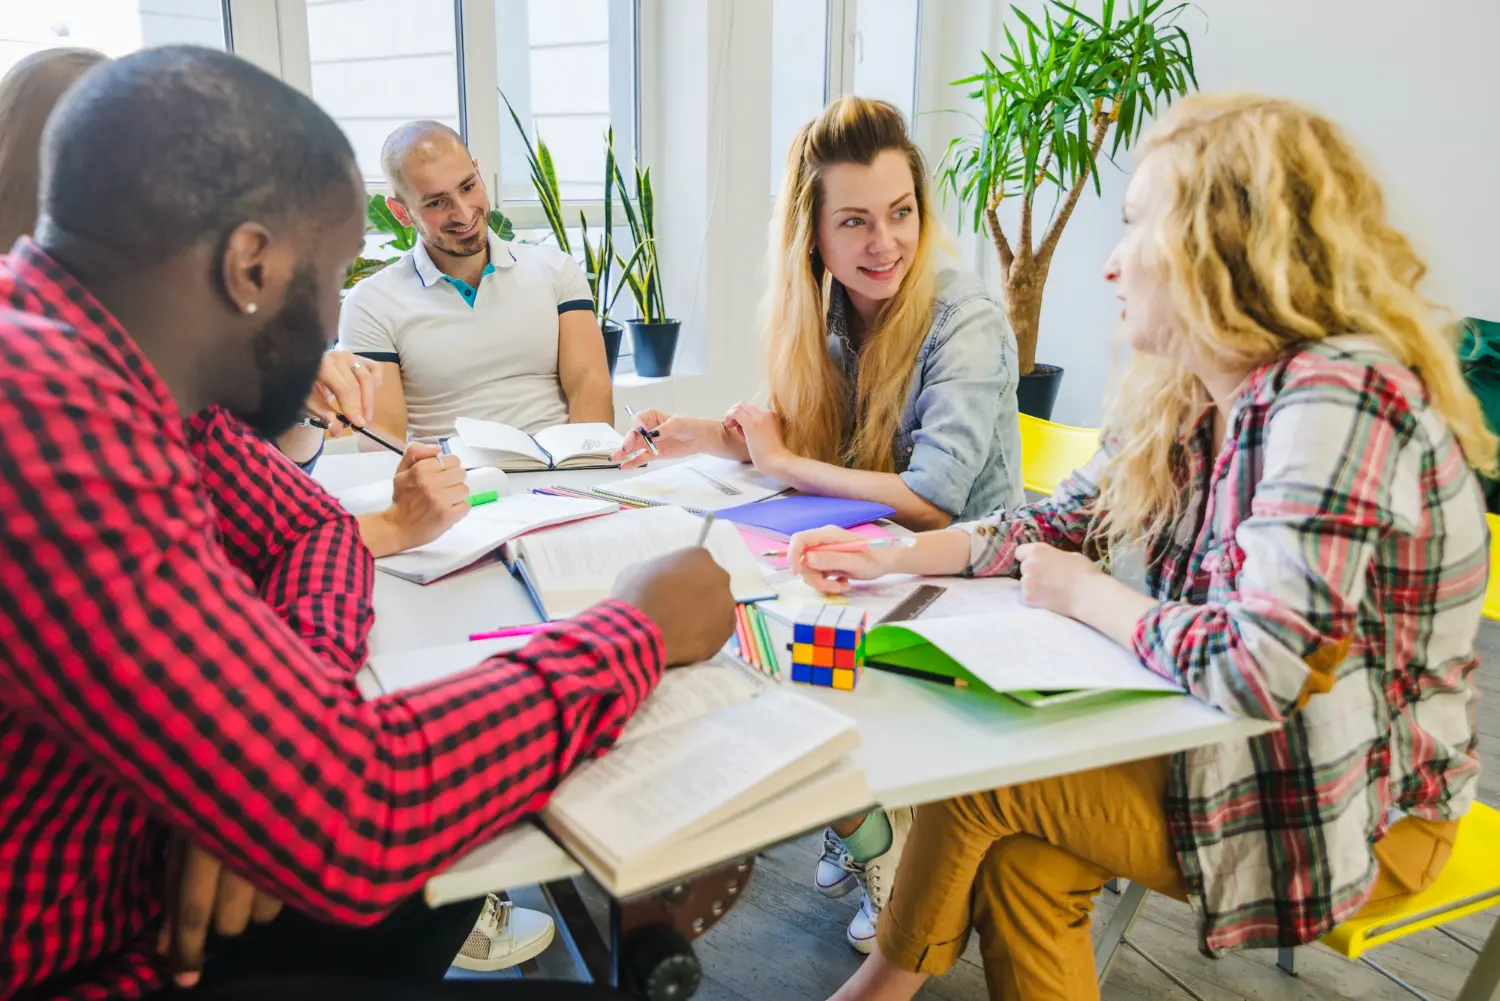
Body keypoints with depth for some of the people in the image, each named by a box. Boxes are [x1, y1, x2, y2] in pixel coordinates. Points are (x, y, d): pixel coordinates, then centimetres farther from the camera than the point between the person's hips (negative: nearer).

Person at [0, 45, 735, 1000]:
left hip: (131, 893, 7)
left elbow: (309, 521, 7)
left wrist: (280, 727, -12)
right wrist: (640, 628, -20)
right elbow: (353, 823, -34)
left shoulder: (80, 347, -4)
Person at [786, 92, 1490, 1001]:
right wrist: (890, 560, -5)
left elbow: (1257, 668, -34)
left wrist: (1088, 597, -17)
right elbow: (1066, 520, 7)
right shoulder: (1189, 394, 0)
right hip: (1235, 740, 7)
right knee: (1023, 849, -6)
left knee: (980, 778, -8)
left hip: (1352, 811, -7)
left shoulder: (1337, 399, -28)